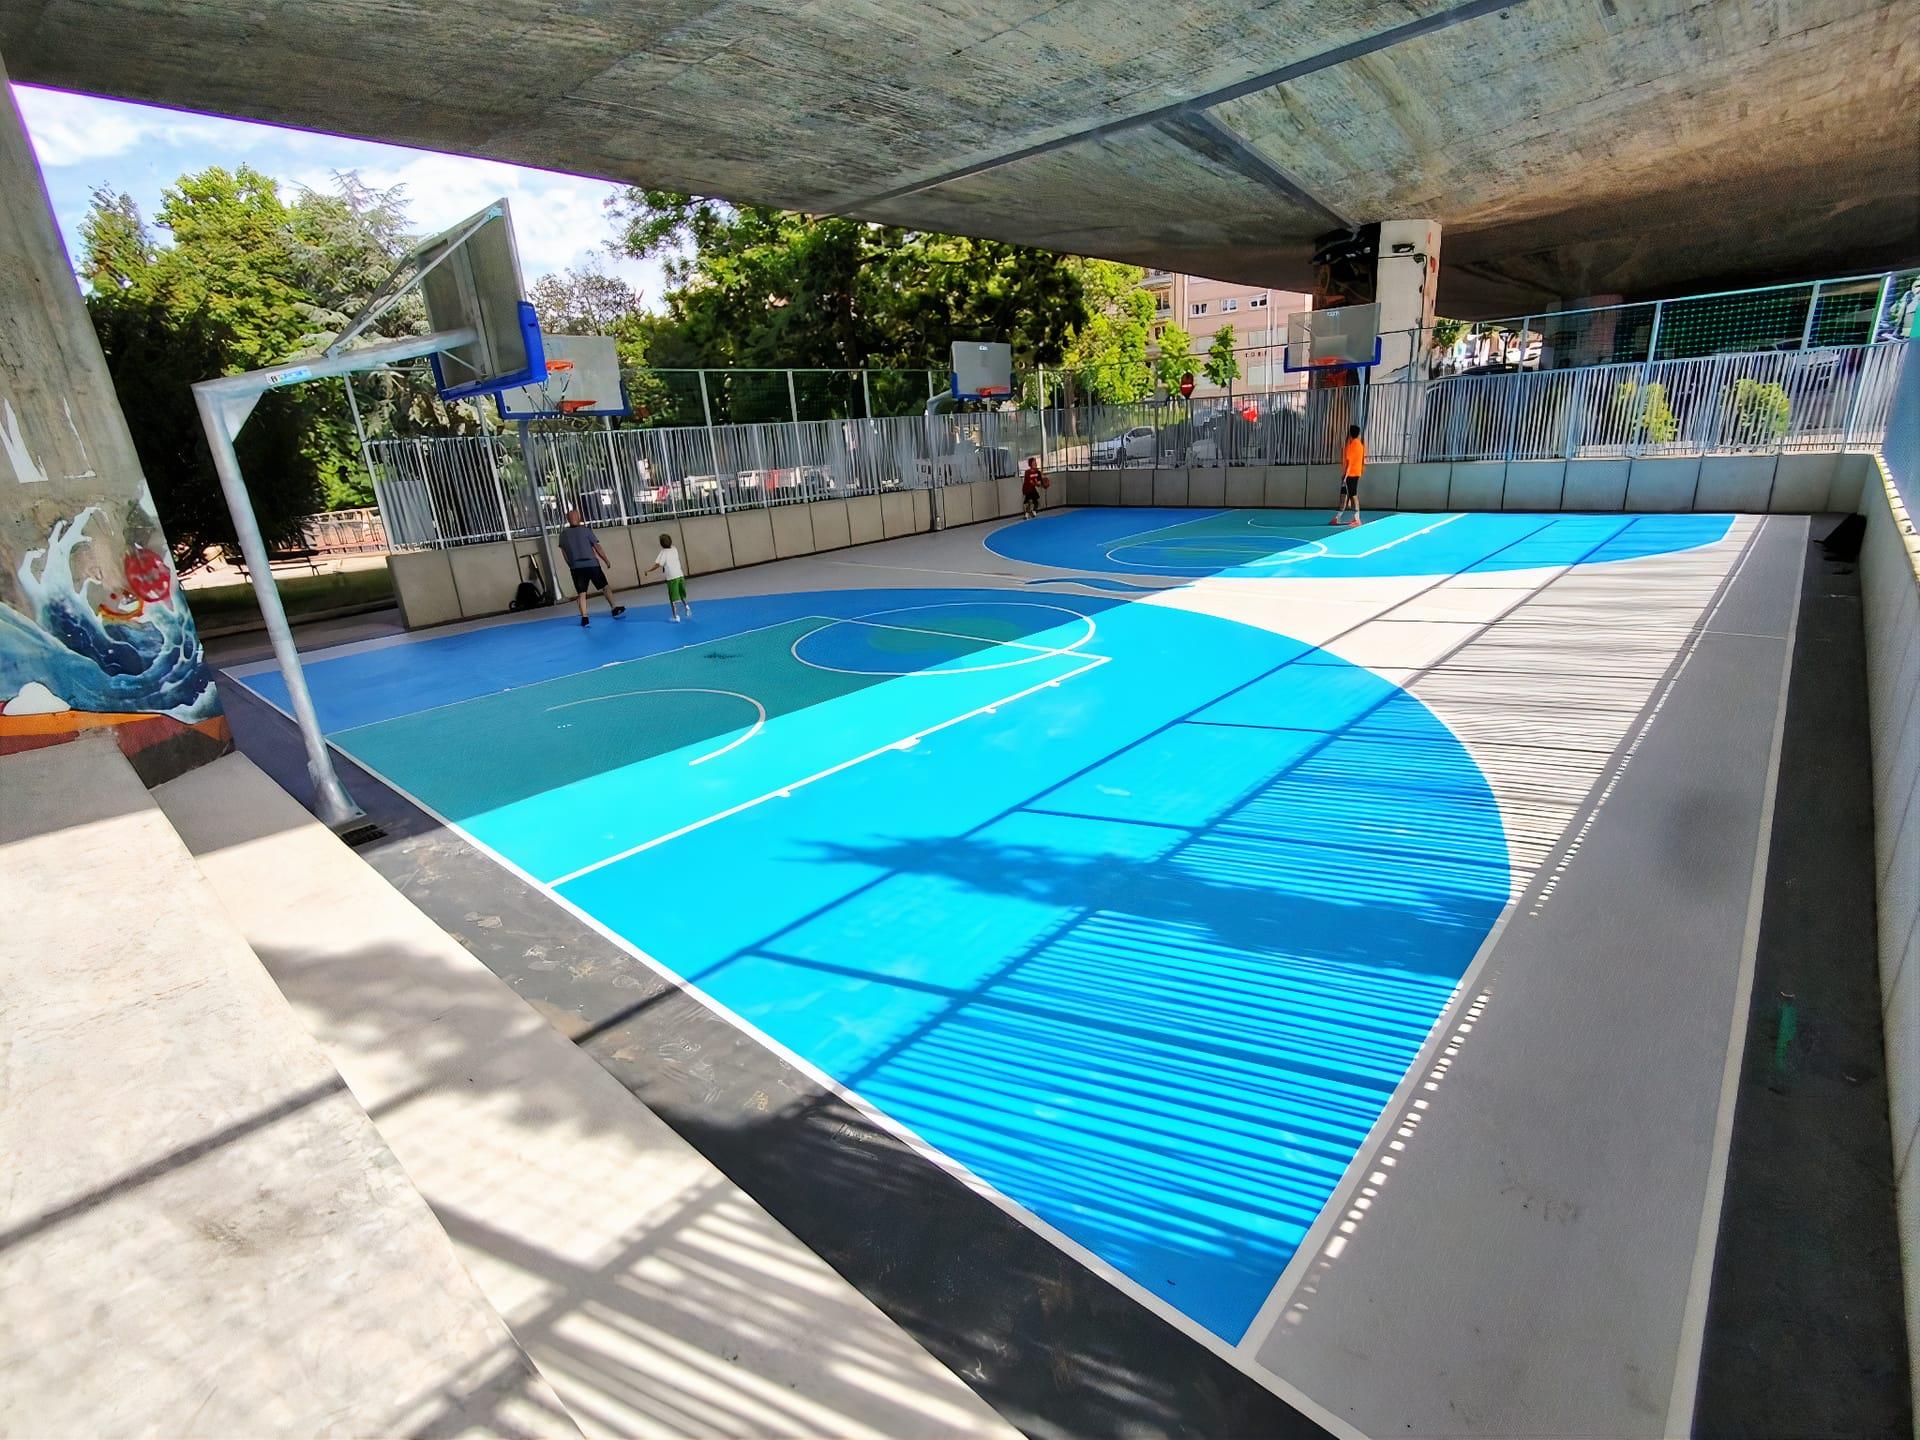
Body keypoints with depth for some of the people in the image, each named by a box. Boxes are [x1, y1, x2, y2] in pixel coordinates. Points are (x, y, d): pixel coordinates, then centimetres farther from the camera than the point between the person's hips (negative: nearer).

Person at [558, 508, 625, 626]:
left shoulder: (563, 534, 5)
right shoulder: (585, 530, -4)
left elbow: (564, 552, 10)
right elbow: (597, 547, -4)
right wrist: (606, 560, 4)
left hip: (576, 567, 2)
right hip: (592, 564, -2)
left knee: (581, 593, 3)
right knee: (604, 587, 11)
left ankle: (584, 618, -3)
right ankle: (614, 609, 14)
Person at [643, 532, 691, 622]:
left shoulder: (663, 553, -8)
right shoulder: (674, 549, 8)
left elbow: (657, 565, -18)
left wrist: (647, 572, -15)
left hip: (672, 578, -5)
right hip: (680, 575, 5)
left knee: (673, 599, 1)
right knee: (682, 595, 22)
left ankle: (676, 617, 0)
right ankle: (687, 607, 2)